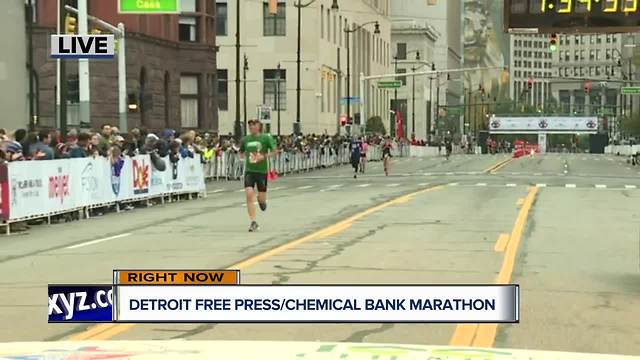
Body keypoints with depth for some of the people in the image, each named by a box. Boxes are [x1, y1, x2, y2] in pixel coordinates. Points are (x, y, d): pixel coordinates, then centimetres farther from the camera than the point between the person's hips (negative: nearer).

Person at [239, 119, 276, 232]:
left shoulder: (266, 138, -5)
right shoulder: (245, 139, 6)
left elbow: (274, 151, -6)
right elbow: (241, 152, 21)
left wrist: (264, 156, -19)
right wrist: (246, 156, 2)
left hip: (262, 171, -2)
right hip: (249, 171, 2)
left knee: (262, 197, 3)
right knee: (249, 195, -13)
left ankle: (261, 201, 45)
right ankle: (253, 222, -6)